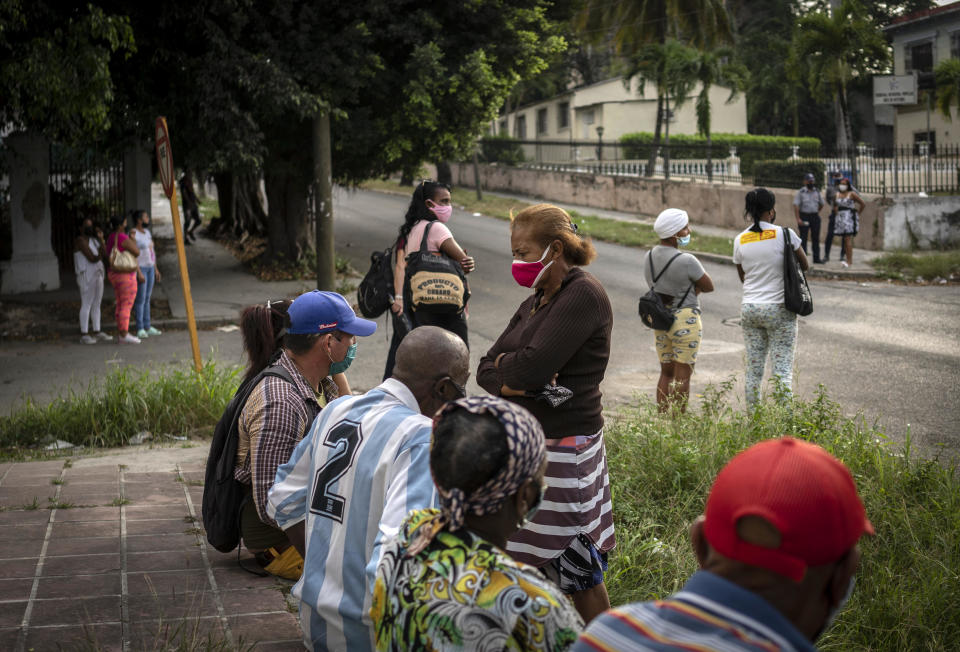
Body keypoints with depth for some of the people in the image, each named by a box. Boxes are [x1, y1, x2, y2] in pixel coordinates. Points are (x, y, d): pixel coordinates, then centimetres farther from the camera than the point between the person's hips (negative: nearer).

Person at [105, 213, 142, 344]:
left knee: (121, 306, 12)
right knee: (127, 306, -7)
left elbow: (108, 257, 18)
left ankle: (122, 334, 14)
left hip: (115, 274, 10)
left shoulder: (111, 237, 12)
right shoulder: (123, 238, -18)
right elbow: (137, 252, -16)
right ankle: (124, 336, -8)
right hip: (125, 276, -10)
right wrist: (133, 241, -3)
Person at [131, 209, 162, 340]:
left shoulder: (147, 232, 12)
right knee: (140, 299, -7)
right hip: (139, 268, -8)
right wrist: (139, 273, -22)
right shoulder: (133, 234, -15)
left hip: (150, 267, 8)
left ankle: (147, 327, 15)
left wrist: (156, 269, 15)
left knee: (147, 298, 10)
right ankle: (140, 329, -3)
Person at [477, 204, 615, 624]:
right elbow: (485, 372, 10)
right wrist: (514, 381, -12)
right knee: (525, 559, 11)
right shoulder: (537, 301, 14)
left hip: (562, 447, -8)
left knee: (578, 568, 2)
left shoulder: (584, 296, -13)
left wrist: (502, 363, -1)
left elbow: (531, 366, -22)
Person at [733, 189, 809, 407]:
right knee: (783, 370, -1)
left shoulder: (740, 240, 3)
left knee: (753, 370, 10)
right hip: (779, 309, -4)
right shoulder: (784, 234, -8)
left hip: (749, 308, 4)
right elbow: (805, 266, 4)